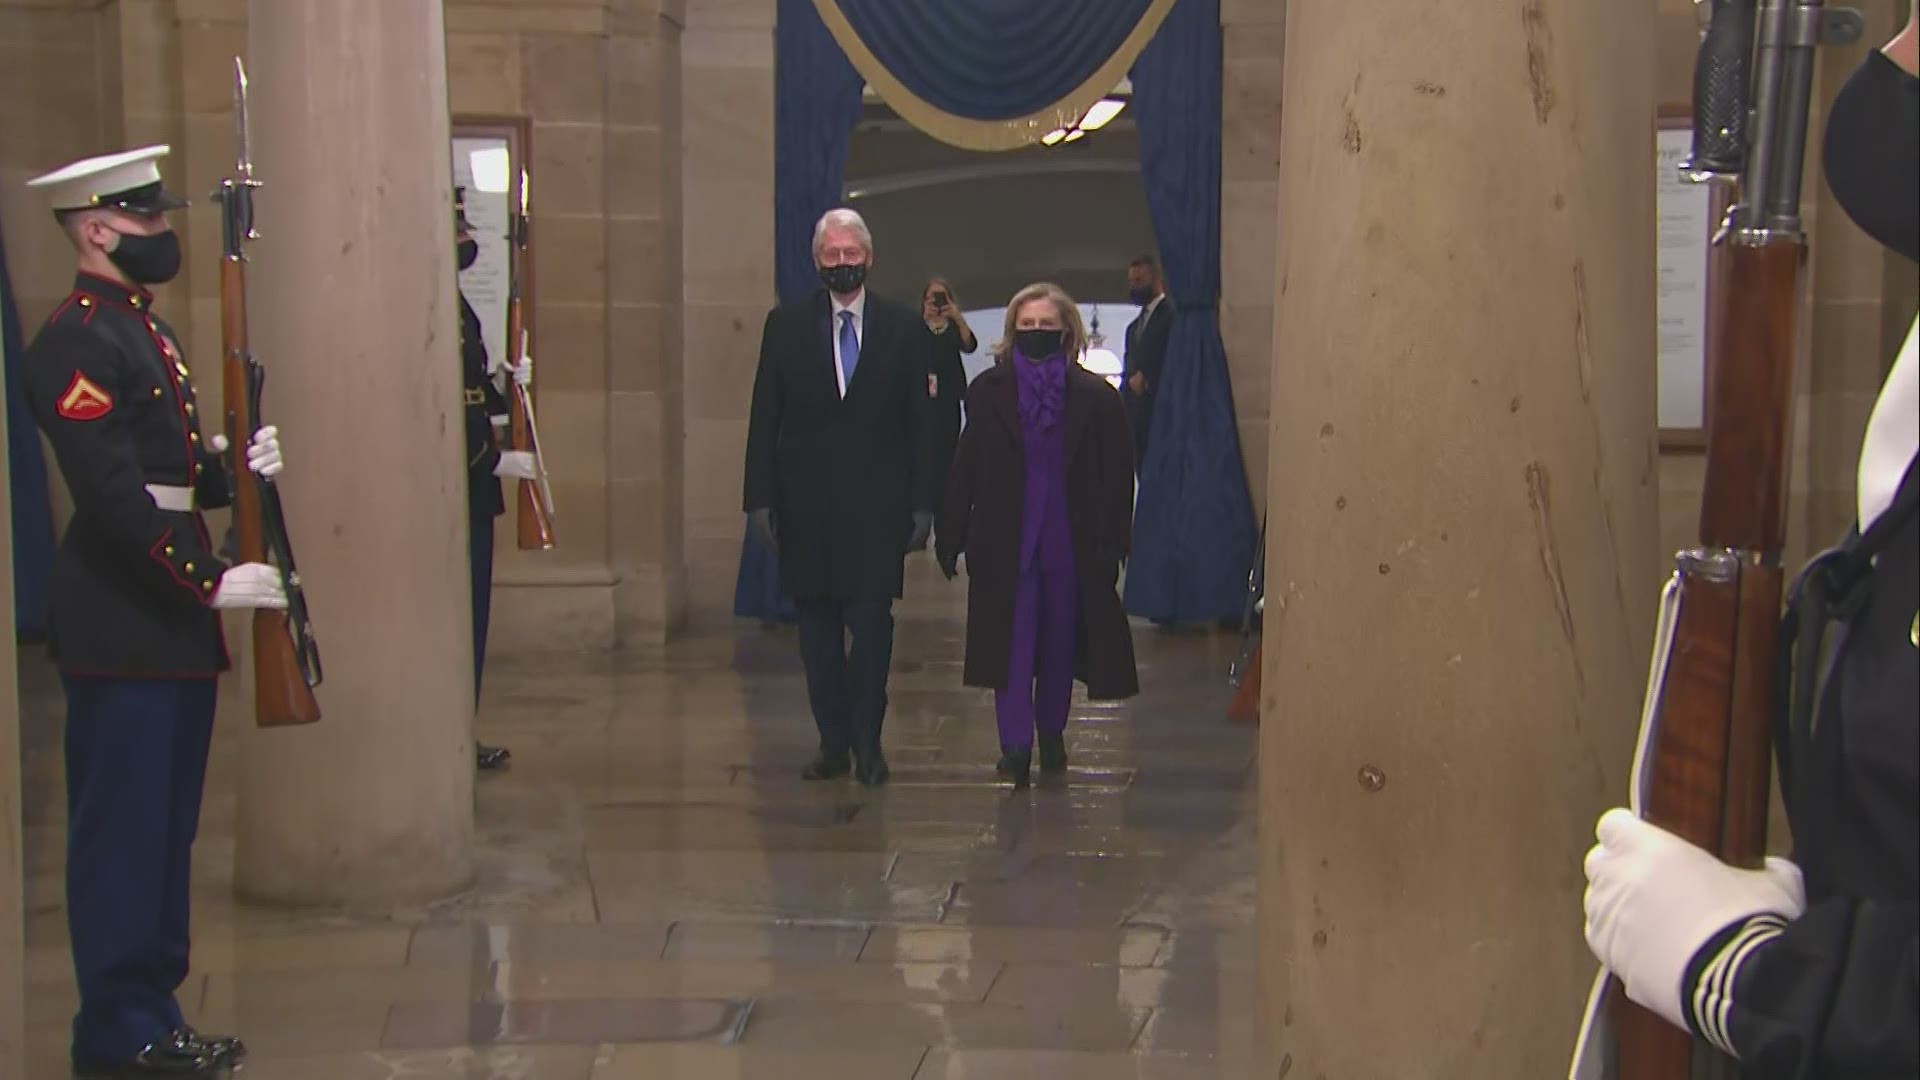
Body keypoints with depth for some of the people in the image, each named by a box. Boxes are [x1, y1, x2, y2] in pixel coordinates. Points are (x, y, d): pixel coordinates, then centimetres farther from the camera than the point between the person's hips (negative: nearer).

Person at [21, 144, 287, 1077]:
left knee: (168, 826, 14)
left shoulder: (146, 329, 17)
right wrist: (210, 580, -21)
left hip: (173, 621, 10)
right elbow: (113, 494, -21)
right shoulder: (76, 342, -14)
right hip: (121, 628, -10)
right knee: (123, 831, -1)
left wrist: (236, 464, 1)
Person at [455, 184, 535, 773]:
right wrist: (495, 459, -16)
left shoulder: (453, 303, 14)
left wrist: (504, 388, 6)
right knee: (460, 616, -3)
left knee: (470, 614, 14)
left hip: (470, 489, 10)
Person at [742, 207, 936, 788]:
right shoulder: (786, 324, 5)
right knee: (817, 629, 7)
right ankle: (833, 742, 17)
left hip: (877, 503, -1)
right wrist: (760, 498, -2)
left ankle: (867, 741, 9)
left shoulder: (903, 328, 4)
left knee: (872, 623, -4)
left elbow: (920, 423, 3)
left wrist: (922, 503, -1)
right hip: (805, 503, 2)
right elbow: (764, 418, 4)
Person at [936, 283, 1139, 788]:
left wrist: (1112, 543, -6)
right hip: (1005, 541, -1)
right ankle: (1015, 744, -3)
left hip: (1070, 543, 1)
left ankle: (1051, 734, 28)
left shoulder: (1095, 397, -2)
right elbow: (965, 470, 1)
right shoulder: (988, 391, 0)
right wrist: (950, 538, -1)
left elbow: (1117, 476, -1)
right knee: (1011, 641, -4)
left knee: (1059, 642, 11)